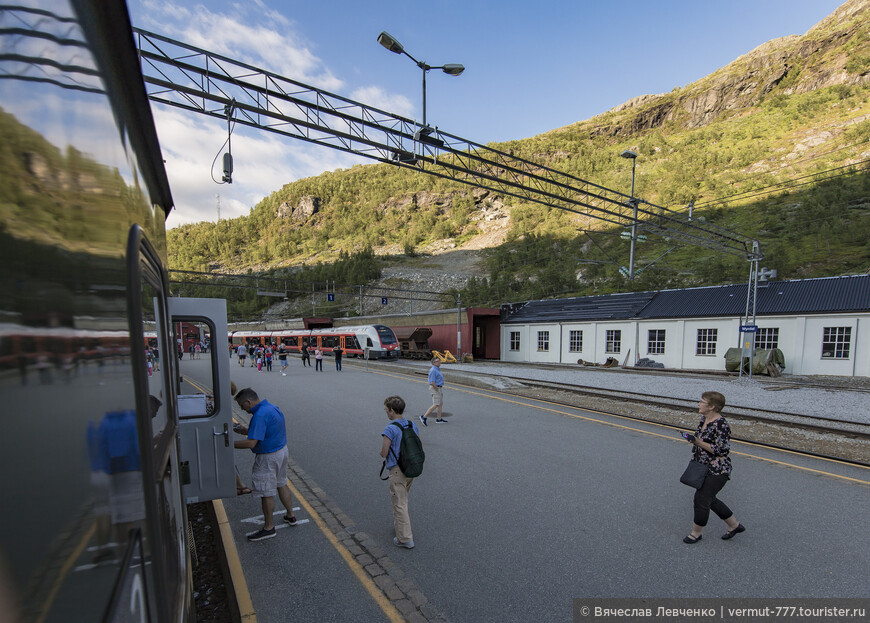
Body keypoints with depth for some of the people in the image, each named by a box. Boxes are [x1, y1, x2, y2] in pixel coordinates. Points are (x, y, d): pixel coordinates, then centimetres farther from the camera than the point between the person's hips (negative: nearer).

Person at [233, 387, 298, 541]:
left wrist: (229, 443, -18)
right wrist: (246, 430, 14)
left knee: (266, 493, 7)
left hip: (268, 458, -10)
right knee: (281, 484, 24)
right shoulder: (271, 407, 5)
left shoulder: (260, 416, -27)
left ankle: (269, 527, 24)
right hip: (282, 451, 10)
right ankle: (290, 516, 38)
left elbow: (251, 443, -29)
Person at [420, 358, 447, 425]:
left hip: (439, 388, 10)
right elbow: (432, 382, -23)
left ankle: (439, 419, 18)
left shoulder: (437, 369, 13)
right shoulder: (433, 370, -19)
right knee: (435, 405, -10)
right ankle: (424, 417, -4)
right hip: (435, 389, -10)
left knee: (441, 404, 12)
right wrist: (437, 390, -17)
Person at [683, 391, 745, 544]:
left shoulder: (721, 425, -23)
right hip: (704, 468, 9)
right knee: (709, 499, 18)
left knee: (701, 499, -1)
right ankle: (735, 525, 37)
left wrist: (699, 443, -27)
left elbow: (722, 450, -25)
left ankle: (696, 533, 17)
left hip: (717, 471, -9)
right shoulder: (704, 419, 5)